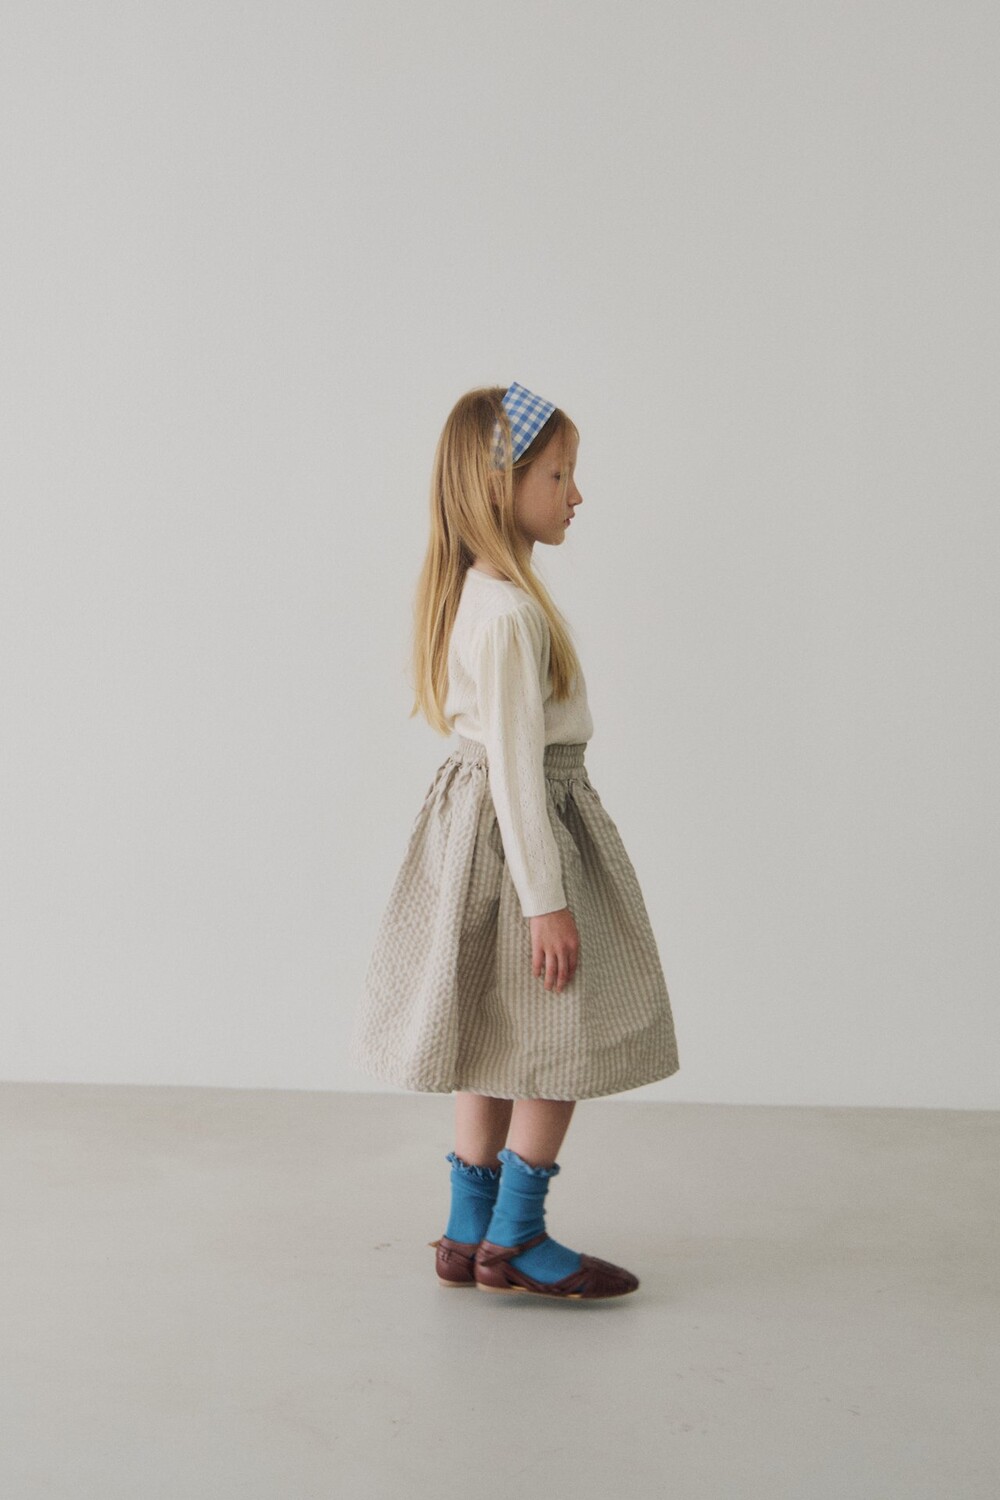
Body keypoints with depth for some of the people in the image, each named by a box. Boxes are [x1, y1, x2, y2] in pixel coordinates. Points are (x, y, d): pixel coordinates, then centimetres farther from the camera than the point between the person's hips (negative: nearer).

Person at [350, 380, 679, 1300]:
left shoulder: (478, 595, 11)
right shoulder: (510, 612, -21)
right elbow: (516, 763, -23)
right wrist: (545, 898, -21)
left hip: (483, 823, 10)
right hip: (519, 832, -10)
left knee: (503, 1045, 14)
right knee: (566, 1042, -1)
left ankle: (471, 1235, 22)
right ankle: (513, 1240, 8)